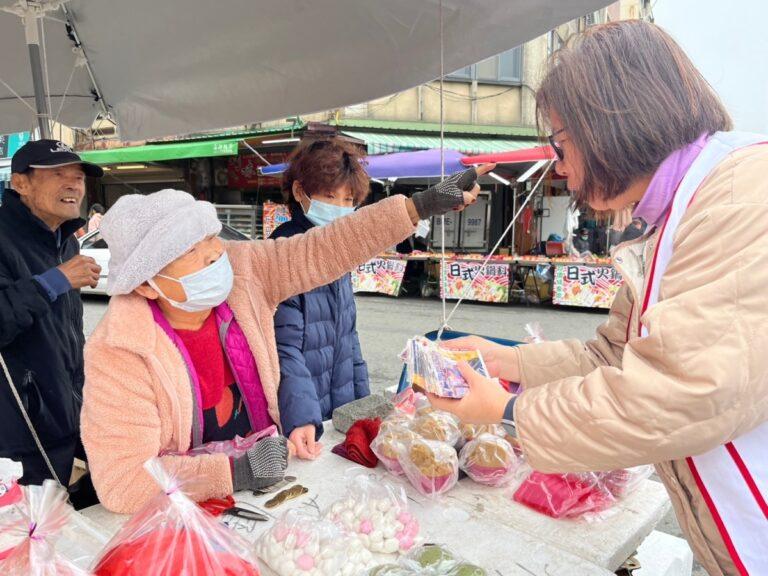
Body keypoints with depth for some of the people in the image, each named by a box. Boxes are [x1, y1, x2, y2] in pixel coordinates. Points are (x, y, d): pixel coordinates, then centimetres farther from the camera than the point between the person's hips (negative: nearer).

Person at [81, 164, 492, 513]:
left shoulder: (241, 269, -13)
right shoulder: (120, 352, -25)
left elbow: (322, 252, -11)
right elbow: (122, 483, -25)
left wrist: (420, 206, -13)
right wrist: (238, 471, -29)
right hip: (180, 510, -4)